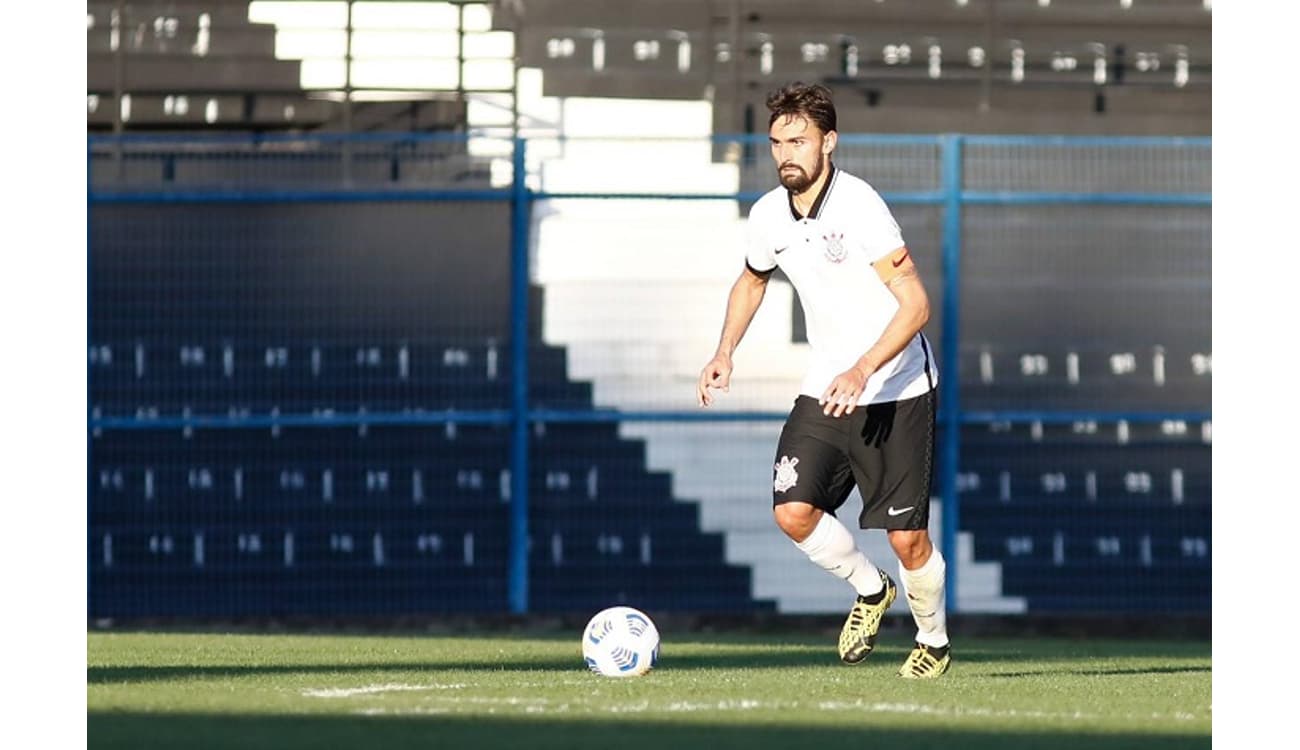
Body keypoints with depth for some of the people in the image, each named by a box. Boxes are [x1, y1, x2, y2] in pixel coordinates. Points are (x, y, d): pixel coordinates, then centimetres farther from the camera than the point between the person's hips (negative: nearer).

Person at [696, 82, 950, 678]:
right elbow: (752, 281, 24)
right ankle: (870, 590, 15)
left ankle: (934, 641, 24)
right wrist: (724, 354, 10)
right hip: (824, 391, 5)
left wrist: (863, 371, -31)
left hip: (897, 391, -5)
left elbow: (916, 303, -21)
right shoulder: (768, 216, 1)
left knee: (907, 538, -5)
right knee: (793, 512, -14)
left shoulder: (859, 205, -19)